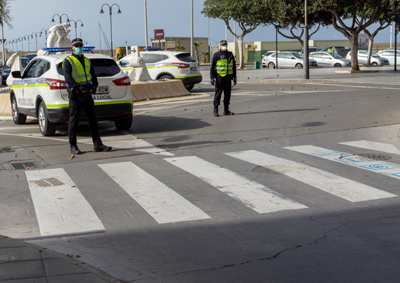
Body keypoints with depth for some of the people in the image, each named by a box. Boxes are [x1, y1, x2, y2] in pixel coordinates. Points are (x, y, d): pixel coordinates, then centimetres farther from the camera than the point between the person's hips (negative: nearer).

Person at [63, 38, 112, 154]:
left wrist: (94, 85, -2)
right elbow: (67, 78, -17)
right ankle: (73, 146, 6)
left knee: (93, 119, 6)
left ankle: (97, 144, 9)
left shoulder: (87, 61, 17)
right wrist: (80, 88, -27)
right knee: (74, 120, -1)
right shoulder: (68, 61, -4)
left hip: (87, 94, 6)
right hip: (75, 95, -6)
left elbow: (93, 75, 19)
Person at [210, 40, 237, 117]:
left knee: (227, 94, 7)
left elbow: (233, 67, 20)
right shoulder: (216, 55, -1)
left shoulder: (230, 55, 13)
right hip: (219, 77, -5)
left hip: (228, 77, 5)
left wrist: (234, 77, 15)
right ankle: (215, 110, 1)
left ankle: (226, 110, 14)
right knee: (218, 94, -4)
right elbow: (212, 67, -2)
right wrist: (212, 78, -11)